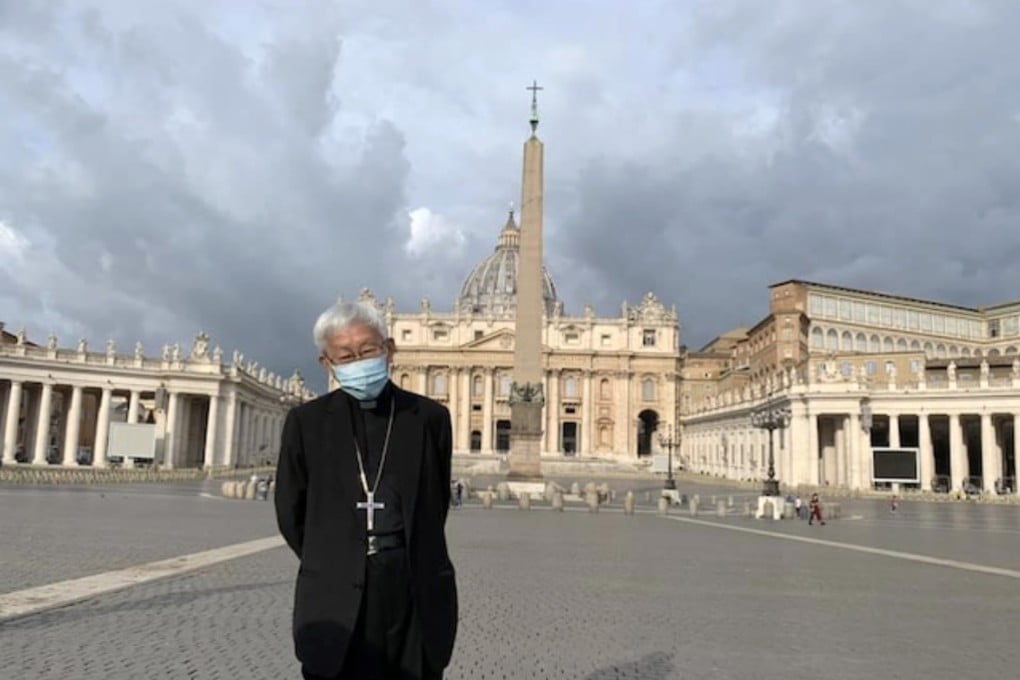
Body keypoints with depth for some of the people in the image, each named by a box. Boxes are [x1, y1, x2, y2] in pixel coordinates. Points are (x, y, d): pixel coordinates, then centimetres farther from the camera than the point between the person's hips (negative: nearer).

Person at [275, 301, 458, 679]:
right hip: (338, 596, 0)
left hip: (417, 588, 1)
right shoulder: (307, 422, 3)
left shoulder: (429, 417, 3)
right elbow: (291, 512, 8)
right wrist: (329, 567, 10)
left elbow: (437, 502, 11)